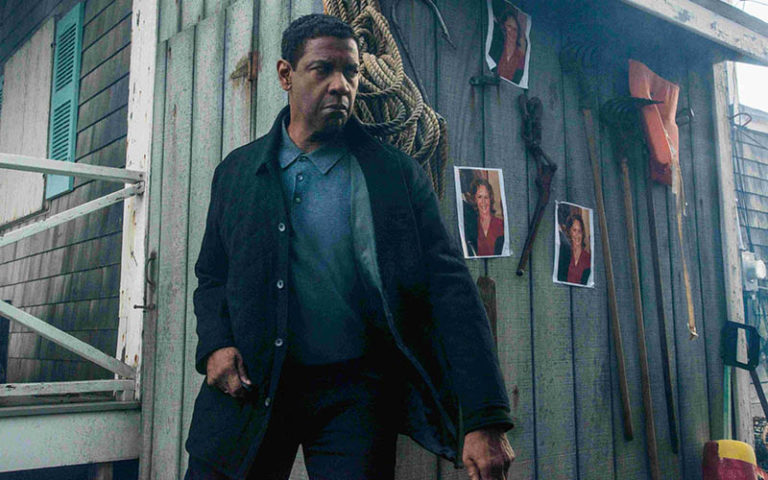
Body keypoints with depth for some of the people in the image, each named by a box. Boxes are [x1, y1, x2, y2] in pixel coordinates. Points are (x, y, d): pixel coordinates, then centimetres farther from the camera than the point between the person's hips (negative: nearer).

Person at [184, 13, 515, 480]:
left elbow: (451, 291, -8)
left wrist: (486, 420, -15)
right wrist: (215, 345, -6)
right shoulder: (237, 171, 6)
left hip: (356, 395, -2)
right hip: (250, 387, 2)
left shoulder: (399, 175, -2)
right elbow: (212, 275, 15)